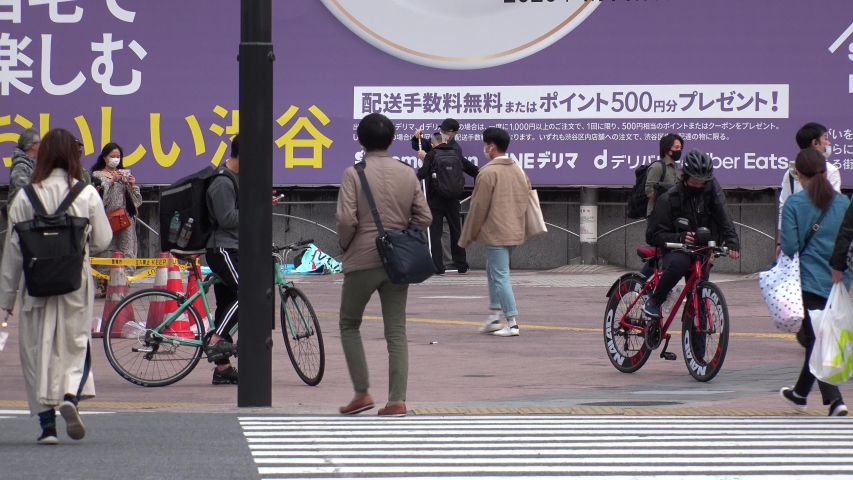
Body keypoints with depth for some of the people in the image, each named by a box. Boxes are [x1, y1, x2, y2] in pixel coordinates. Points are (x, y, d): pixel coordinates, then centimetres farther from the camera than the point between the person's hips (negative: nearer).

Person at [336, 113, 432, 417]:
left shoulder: (354, 173, -8)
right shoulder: (407, 174, 4)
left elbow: (346, 219, -16)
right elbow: (424, 218, 3)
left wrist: (344, 245, 2)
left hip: (362, 260, -3)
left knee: (349, 325, 13)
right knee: (396, 332, 6)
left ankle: (362, 393, 5)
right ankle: (397, 400, -1)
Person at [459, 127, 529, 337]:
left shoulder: (488, 172, -14)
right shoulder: (518, 171, 11)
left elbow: (478, 207, -12)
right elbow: (524, 202, 16)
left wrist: (467, 236, -4)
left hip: (495, 233, -8)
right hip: (515, 232, 8)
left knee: (500, 276, -4)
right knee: (494, 272, 20)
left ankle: (512, 323, -6)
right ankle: (494, 317, 20)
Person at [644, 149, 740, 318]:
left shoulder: (711, 187, -6)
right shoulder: (669, 199, -13)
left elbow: (722, 215, -18)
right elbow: (654, 235, -14)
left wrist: (732, 241, -35)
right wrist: (680, 238, -33)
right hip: (676, 252, -4)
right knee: (679, 262, -37)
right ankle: (653, 303, -20)